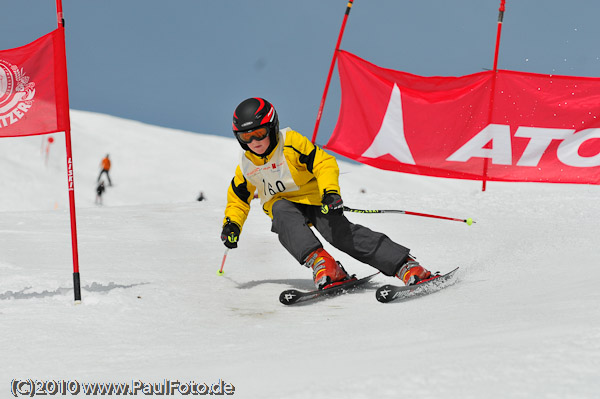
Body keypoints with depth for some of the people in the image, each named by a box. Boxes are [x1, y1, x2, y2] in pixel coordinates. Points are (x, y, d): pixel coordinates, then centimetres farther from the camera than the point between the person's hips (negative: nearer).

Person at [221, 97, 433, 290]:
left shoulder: (291, 143, -16)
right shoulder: (246, 167, -1)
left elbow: (325, 163, -19)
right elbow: (238, 199, 14)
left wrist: (330, 192, -36)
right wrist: (232, 225, -3)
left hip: (314, 199, -3)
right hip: (284, 205, 3)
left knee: (342, 234, -24)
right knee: (281, 211, -33)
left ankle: (407, 266, -28)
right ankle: (319, 261, -46)